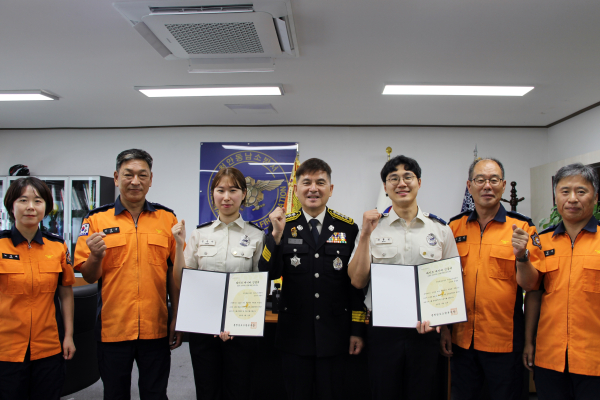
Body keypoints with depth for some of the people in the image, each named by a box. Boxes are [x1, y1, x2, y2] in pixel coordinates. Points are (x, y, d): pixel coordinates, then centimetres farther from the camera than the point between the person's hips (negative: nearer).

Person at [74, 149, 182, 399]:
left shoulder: (167, 218, 2)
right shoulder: (96, 219, -1)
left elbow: (175, 273, 5)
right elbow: (89, 276, 1)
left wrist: (177, 319, 1)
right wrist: (96, 256, -20)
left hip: (156, 328, 1)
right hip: (113, 328, 0)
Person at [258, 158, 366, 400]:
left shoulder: (348, 228, 0)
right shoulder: (283, 226, 1)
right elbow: (269, 274, -8)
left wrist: (358, 330, 1)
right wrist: (277, 235, -21)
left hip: (334, 335, 0)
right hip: (295, 334, 0)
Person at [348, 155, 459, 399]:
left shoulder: (440, 228, 4)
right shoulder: (374, 226, 2)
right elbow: (357, 281, -4)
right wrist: (365, 235, -13)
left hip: (426, 330, 1)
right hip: (383, 330, -1)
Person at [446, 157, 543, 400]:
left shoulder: (521, 227, -4)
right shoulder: (454, 228, 3)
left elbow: (529, 284, -8)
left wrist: (521, 255, -26)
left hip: (504, 340, -2)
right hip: (462, 340, 2)